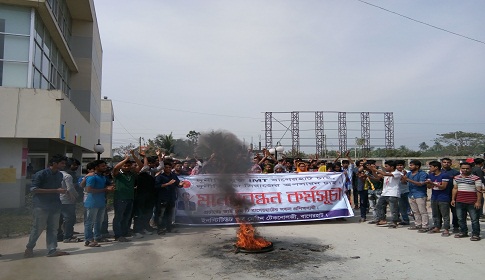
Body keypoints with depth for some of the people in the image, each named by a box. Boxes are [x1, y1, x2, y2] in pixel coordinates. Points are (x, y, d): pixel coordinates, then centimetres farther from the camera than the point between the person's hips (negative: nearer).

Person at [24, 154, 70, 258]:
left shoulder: (60, 175, 11)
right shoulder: (41, 174, -11)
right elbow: (34, 189, -18)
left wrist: (61, 190, 4)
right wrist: (55, 190, -22)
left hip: (55, 206, 7)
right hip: (41, 206, -6)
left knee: (53, 229, 6)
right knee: (38, 228, 1)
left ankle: (52, 250, 10)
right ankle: (29, 248, 20)